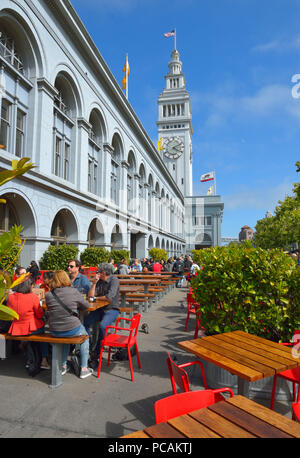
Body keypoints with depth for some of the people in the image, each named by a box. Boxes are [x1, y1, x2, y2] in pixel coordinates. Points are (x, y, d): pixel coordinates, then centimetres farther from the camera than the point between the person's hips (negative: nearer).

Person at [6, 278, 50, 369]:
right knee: (42, 328, 27)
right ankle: (44, 360, 21)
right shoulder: (33, 297, -17)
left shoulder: (10, 297, -5)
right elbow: (40, 315, -7)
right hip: (30, 329, -4)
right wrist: (41, 308, 12)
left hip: (14, 330, 5)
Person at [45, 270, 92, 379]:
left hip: (54, 332, 3)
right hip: (72, 330, -3)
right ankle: (84, 369, 25)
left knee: (65, 338, 35)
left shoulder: (48, 295, -6)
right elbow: (86, 306, 0)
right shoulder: (73, 291, -12)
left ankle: (63, 366, 37)